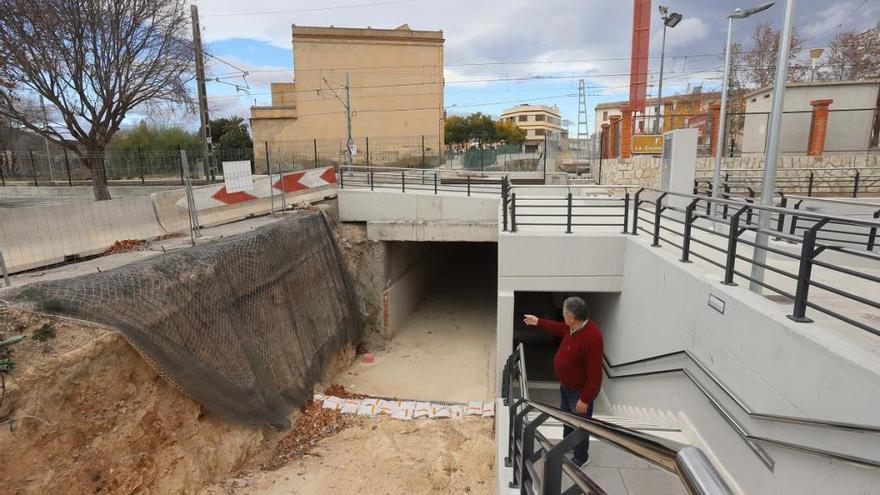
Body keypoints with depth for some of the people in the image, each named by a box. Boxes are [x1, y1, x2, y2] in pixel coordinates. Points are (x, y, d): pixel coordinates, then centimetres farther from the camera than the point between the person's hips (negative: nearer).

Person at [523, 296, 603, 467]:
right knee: (567, 416, 29)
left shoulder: (591, 338, -37)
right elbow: (560, 329, 16)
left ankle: (581, 457, 37)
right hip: (566, 385, 9)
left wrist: (585, 399, -25)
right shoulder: (575, 327, -9)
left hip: (580, 391, -9)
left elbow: (594, 374, -31)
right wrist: (538, 322, 19)